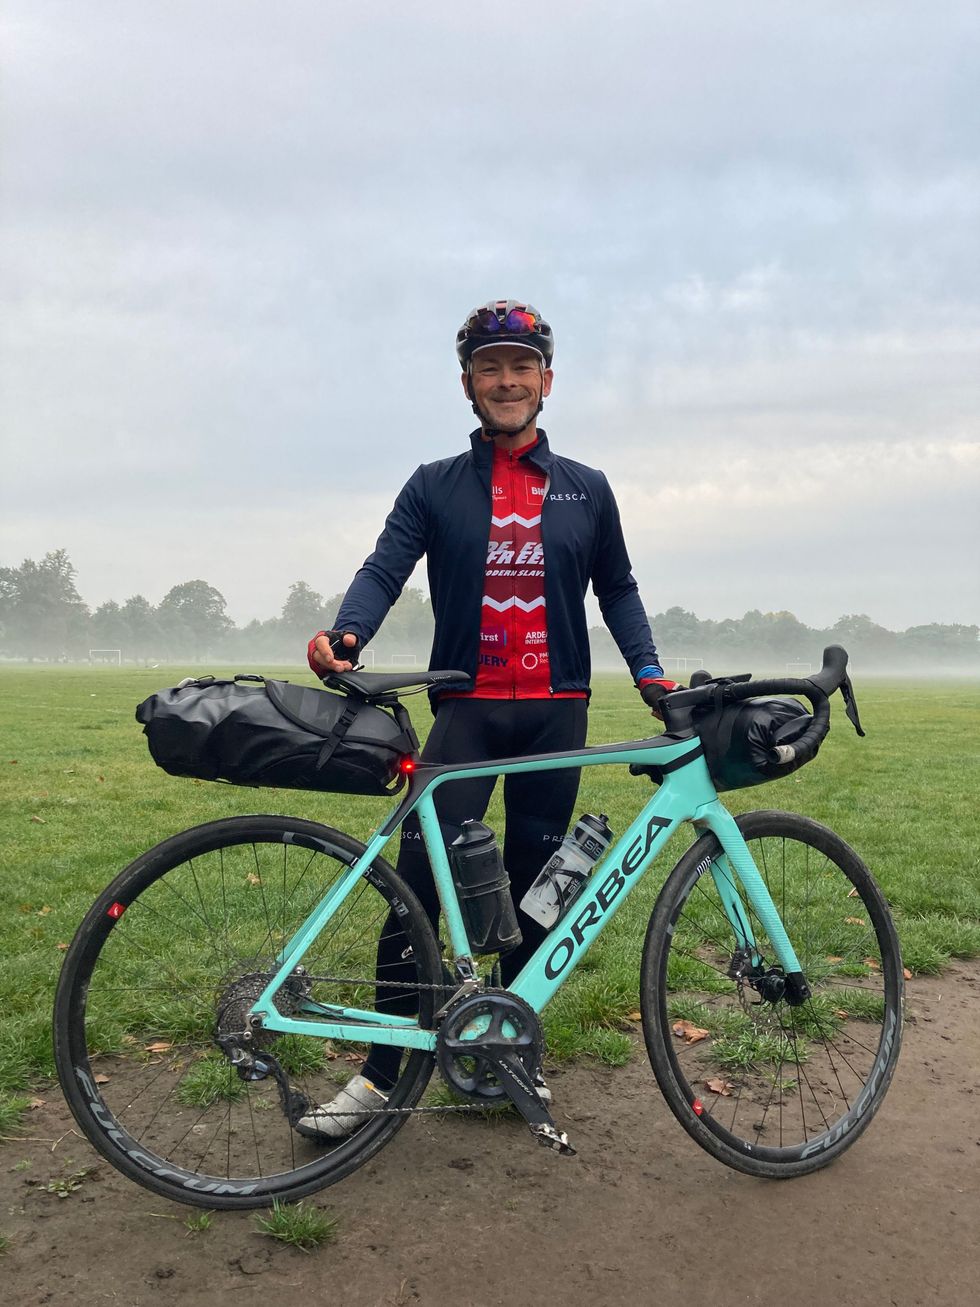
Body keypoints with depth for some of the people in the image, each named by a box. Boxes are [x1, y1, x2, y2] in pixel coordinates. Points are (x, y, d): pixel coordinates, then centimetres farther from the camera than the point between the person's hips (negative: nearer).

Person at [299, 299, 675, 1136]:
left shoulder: (586, 489, 11)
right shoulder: (434, 487, 6)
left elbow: (616, 589, 16)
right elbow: (385, 569, -6)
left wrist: (648, 668, 0)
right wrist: (346, 635, -27)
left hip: (557, 710, 2)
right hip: (466, 708, -1)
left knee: (533, 883, 8)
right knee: (419, 878, -8)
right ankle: (381, 1073, 1)